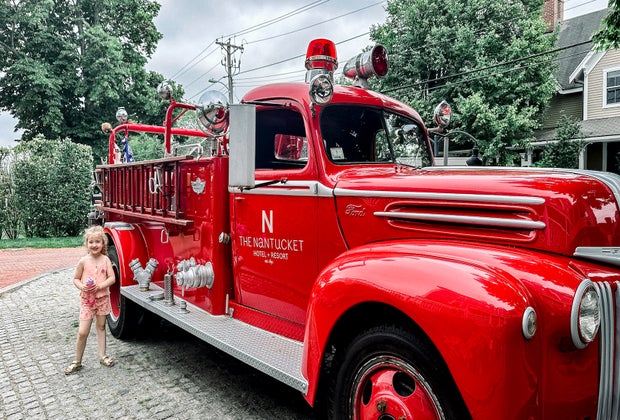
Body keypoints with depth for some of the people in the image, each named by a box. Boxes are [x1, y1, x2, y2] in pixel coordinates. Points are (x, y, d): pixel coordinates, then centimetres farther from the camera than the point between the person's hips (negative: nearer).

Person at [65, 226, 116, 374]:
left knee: (101, 326, 13)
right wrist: (81, 286, -19)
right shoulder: (83, 261, -8)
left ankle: (102, 356, 25)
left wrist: (100, 286, -22)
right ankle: (77, 362, 14)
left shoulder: (105, 260, -5)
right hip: (86, 299, -1)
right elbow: (76, 279, 1)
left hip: (102, 298, 1)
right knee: (82, 332, -3)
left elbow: (112, 278, -8)